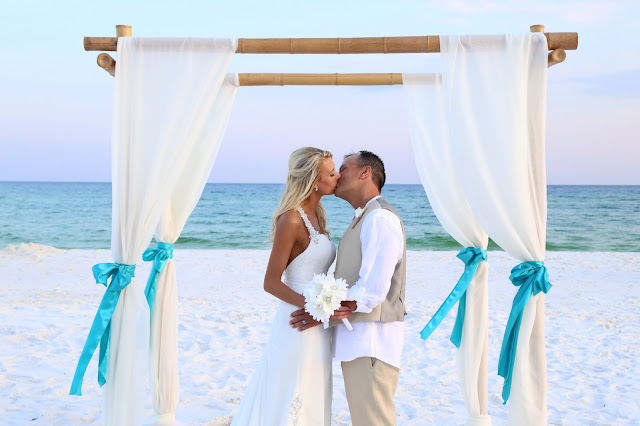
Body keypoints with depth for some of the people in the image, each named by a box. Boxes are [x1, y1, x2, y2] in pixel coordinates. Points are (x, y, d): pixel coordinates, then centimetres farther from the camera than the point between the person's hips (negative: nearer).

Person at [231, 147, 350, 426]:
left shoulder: (315, 215, 10)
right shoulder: (291, 220, -17)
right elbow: (271, 282, -18)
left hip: (318, 325, 9)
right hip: (299, 326, -9)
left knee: (312, 401, 17)